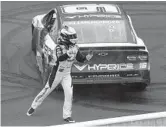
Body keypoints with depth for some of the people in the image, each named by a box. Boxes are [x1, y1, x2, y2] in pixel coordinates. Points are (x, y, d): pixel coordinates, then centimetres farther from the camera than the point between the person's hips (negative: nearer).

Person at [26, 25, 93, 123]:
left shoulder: (75, 47, -4)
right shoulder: (60, 47, -22)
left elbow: (81, 59, 3)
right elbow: (60, 58, -40)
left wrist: (88, 57, -16)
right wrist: (68, 53, -57)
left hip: (67, 75, 4)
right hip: (57, 74, -4)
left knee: (69, 93, -9)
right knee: (46, 91, 8)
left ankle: (67, 115, 2)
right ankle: (34, 106, 29)